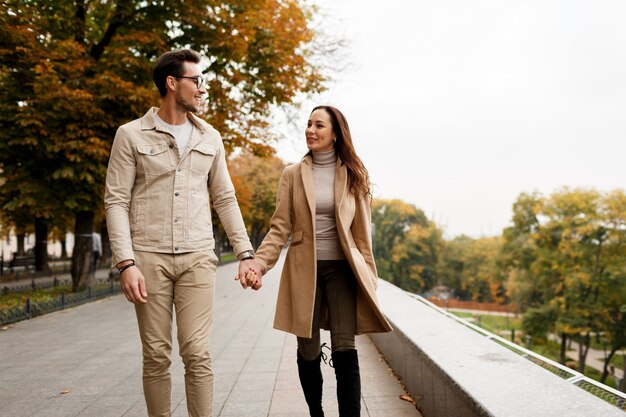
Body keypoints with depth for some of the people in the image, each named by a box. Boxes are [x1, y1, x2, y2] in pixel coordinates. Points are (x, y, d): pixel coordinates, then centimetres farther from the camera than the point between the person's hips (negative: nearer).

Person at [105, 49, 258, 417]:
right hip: (149, 257, -1)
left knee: (197, 353, -3)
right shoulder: (132, 135, 2)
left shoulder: (210, 138, 11)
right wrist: (126, 262, -12)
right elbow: (116, 201, -2)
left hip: (198, 257, 2)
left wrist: (245, 252, 8)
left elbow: (225, 199, 14)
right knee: (156, 356, 5)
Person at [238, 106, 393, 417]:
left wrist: (367, 276, 3)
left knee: (345, 351, -10)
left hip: (341, 269, 0)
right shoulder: (292, 174, 5)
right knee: (308, 352, 7)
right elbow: (280, 228, 0)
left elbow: (362, 231, 6)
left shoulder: (354, 175, 5)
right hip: (304, 269, 1)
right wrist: (258, 264, -13)